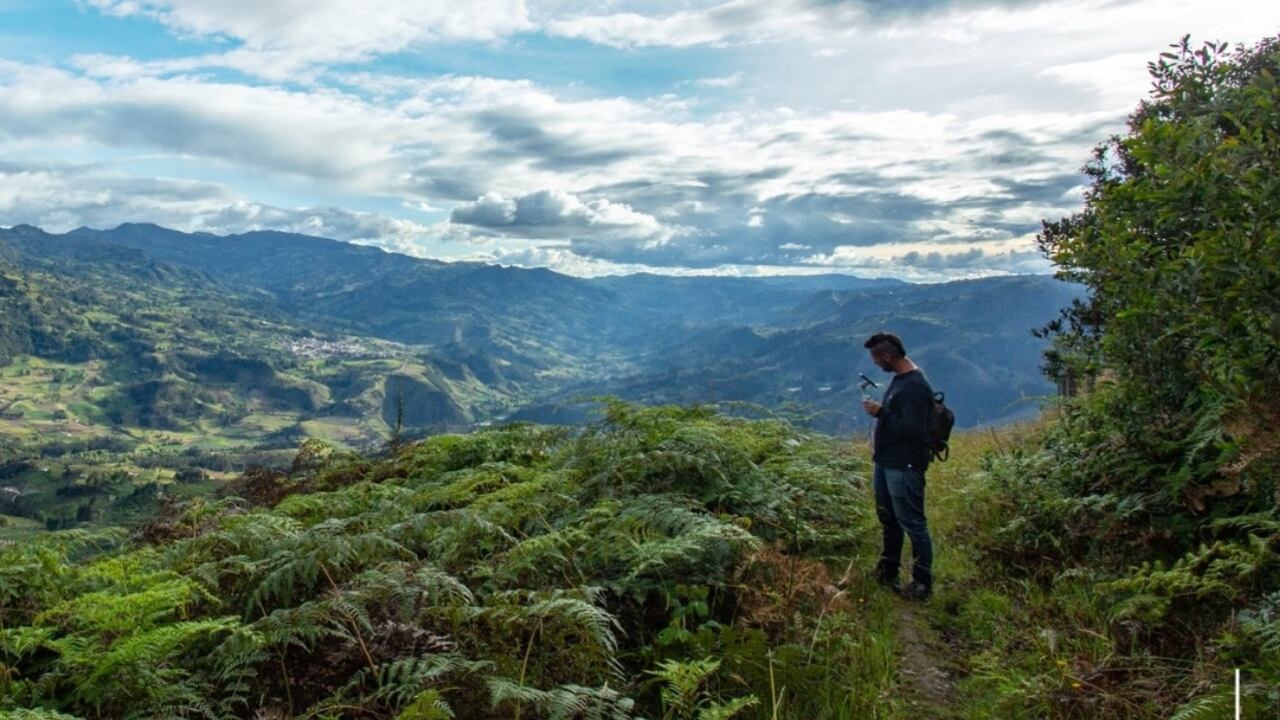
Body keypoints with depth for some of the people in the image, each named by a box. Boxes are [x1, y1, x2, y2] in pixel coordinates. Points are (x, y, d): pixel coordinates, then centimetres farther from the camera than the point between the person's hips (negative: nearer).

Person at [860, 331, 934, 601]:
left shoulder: (915, 386, -21)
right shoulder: (899, 379, 10)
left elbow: (913, 428, -27)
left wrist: (879, 412, -22)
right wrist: (879, 442, 16)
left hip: (905, 467, -10)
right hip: (886, 462, 10)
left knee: (912, 524, -2)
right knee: (889, 519, 20)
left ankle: (922, 583, 8)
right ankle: (888, 570, 33)